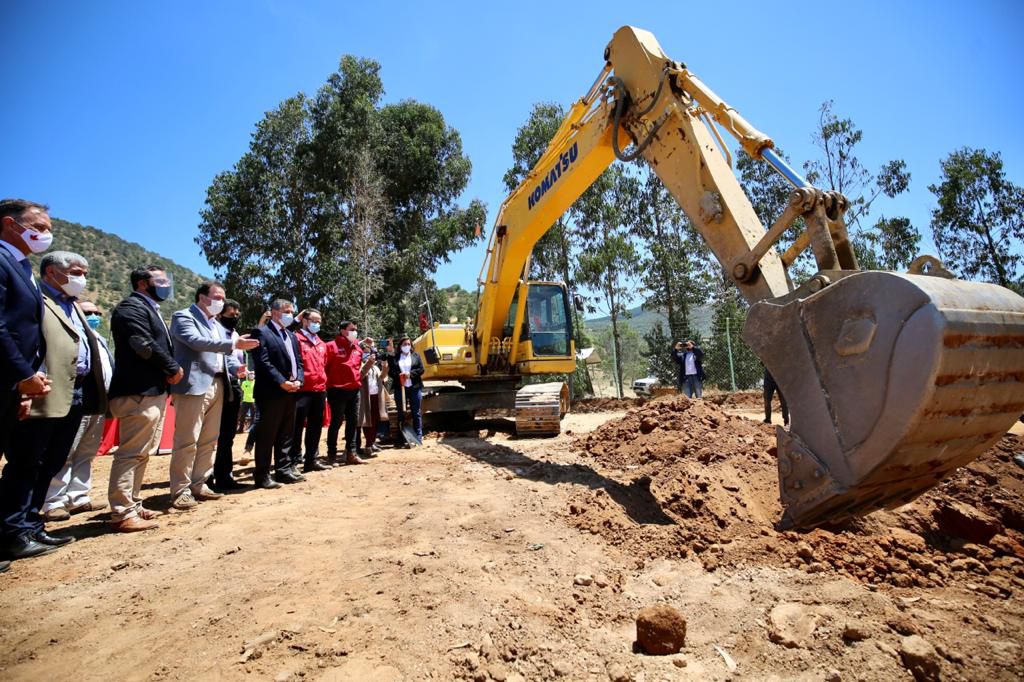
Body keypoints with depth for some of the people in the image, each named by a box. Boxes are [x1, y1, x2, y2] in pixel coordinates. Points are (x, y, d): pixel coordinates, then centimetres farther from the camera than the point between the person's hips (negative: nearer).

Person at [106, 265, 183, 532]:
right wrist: (173, 368, -9)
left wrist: (170, 371, 1)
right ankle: (122, 514, -3)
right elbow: (144, 346, -21)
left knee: (141, 453, 15)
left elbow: (162, 346, 20)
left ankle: (132, 505, 23)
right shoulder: (131, 307, -9)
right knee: (131, 452, -8)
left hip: (153, 390, 11)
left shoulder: (149, 309, 22)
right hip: (138, 392, -11)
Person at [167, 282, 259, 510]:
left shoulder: (217, 325, 22)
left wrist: (236, 368, 2)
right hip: (194, 386, -8)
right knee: (187, 440, -4)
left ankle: (199, 485, 19)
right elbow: (197, 342, -19)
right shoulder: (183, 317, -2)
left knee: (209, 440, 11)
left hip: (217, 386, 8)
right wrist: (233, 344, -26)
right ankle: (180, 491, 3)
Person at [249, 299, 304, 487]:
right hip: (271, 392, -8)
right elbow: (263, 362, -15)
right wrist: (282, 382, -18)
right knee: (266, 435, -1)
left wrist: (298, 380, -1)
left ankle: (284, 470, 21)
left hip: (290, 392, 8)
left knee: (286, 434, 13)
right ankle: (262, 475, 6)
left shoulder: (292, 336, 20)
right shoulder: (261, 332, -5)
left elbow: (298, 362, 18)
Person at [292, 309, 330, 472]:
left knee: (315, 427, 12)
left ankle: (312, 460, 20)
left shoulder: (321, 343, 19)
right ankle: (294, 461, 4)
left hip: (320, 390, 7)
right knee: (298, 426, -2)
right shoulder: (296, 339, -5)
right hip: (302, 390, -7)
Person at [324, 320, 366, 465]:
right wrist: (328, 383, -11)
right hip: (337, 390, -7)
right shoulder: (332, 346, -7)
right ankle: (331, 455, 10)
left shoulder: (357, 348, 14)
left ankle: (351, 453, 16)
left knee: (352, 422, 9)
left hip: (354, 390, 7)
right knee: (336, 422, 0)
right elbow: (323, 366, -12)